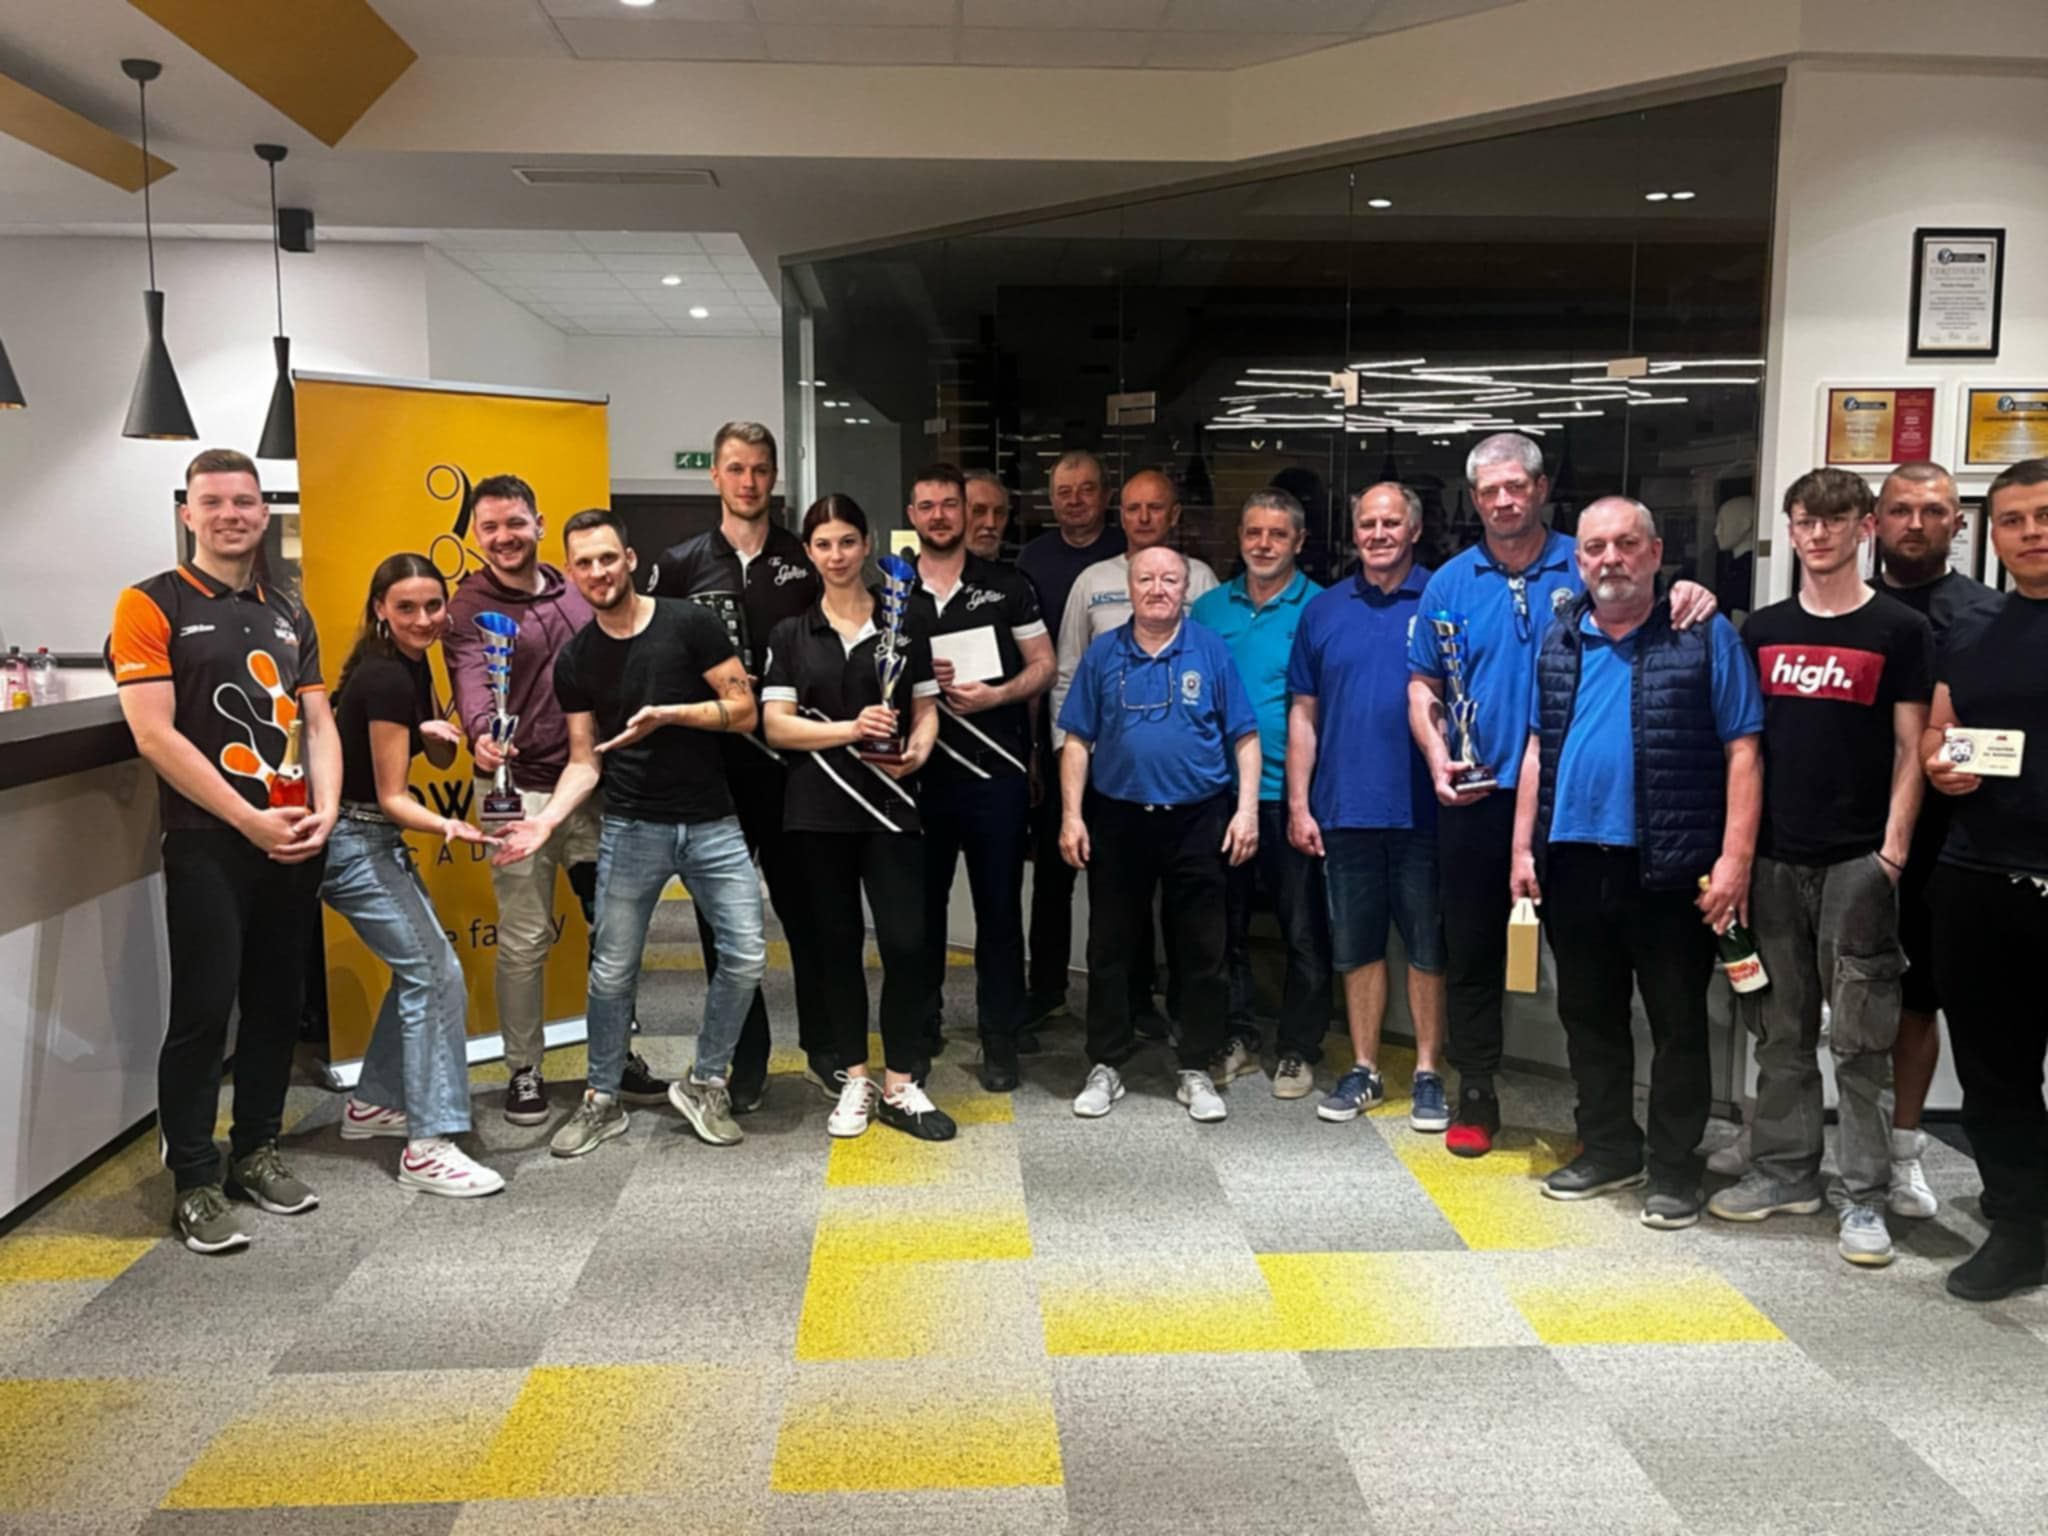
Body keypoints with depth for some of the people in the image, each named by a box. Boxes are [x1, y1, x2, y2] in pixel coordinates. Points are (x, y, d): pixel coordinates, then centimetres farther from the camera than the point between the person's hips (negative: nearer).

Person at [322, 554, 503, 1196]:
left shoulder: (410, 663, 7)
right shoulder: (385, 677, -21)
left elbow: (441, 758, 12)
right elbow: (391, 796, -19)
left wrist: (438, 731, -10)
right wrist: (446, 827, -37)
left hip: (377, 838, 10)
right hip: (352, 841, -10)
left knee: (418, 966, 16)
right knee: (437, 975, -13)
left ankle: (372, 1104, 30)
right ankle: (428, 1146, -11)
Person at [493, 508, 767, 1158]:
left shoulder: (689, 624, -5)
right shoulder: (575, 660, 4)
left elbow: (744, 711, -7)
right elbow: (584, 762, 5)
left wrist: (666, 714, -18)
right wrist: (548, 818, -11)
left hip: (712, 823, -1)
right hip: (631, 829, 1)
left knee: (746, 955, -5)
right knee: (613, 971, 6)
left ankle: (704, 1085, 15)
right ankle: (602, 1100, 24)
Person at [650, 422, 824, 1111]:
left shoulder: (808, 561, 6)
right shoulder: (679, 566, 6)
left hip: (794, 763, 0)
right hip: (711, 765, 1)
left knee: (808, 907, 6)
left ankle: (827, 1048, 22)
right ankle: (746, 1062, 19)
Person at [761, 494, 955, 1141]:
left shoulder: (903, 625, 8)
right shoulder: (791, 634, 7)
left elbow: (926, 707, 8)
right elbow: (776, 724, -1)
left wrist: (918, 747, -14)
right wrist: (852, 729, -15)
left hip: (890, 803, -1)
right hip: (820, 805, 1)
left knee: (905, 940, -8)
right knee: (836, 942, 7)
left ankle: (901, 1085, 5)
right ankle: (854, 1080, 19)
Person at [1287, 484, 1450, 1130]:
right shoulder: (1325, 611, 8)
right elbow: (1304, 714, 8)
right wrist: (1298, 804, 3)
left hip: (1423, 809, -2)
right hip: (1346, 810, 3)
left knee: (1428, 945, 6)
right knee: (1357, 946, 11)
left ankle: (1428, 1073, 18)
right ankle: (1364, 1070, 23)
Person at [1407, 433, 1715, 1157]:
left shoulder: (1586, 568, 0)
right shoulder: (1451, 583, 6)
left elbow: (1650, 613, 1)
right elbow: (1422, 688, 8)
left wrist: (1687, 596, -23)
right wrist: (1438, 759, -8)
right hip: (1475, 800, 2)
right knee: (1472, 951, 10)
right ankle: (1475, 1096, 23)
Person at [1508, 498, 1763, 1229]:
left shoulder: (1707, 637, -4)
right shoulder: (1559, 640, 9)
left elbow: (1742, 752, -7)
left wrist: (1734, 858, -14)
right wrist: (1523, 847, 7)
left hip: (1672, 867, -5)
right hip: (1572, 861, 5)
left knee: (1677, 1024, 6)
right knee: (1588, 1016, 15)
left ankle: (1674, 1168, 19)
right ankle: (1607, 1148, 30)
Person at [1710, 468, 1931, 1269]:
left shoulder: (1900, 630, 1)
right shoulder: (1762, 629, 10)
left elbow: (1910, 748, -2)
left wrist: (1893, 850, -10)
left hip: (1857, 859, -3)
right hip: (1773, 858, 4)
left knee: (1860, 1037, 0)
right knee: (1780, 1029, 11)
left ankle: (1862, 1196, 9)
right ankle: (1785, 1169, 22)